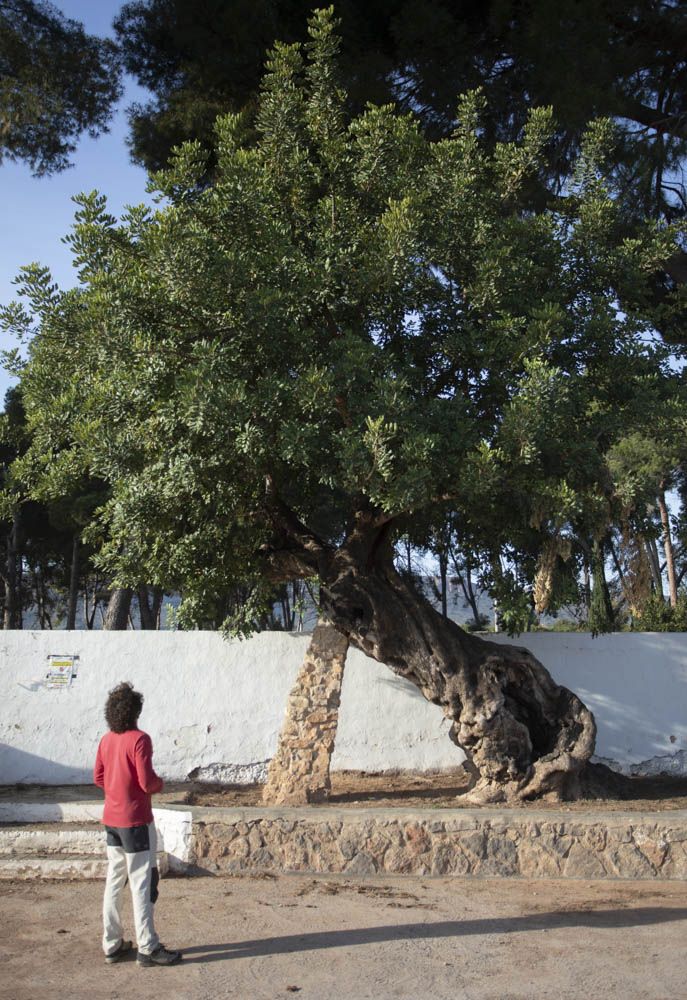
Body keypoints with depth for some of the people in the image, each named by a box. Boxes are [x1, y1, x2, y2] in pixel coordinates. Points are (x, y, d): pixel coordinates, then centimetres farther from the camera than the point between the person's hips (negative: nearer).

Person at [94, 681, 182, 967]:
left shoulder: (107, 740, 5)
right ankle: (147, 948, 4)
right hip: (135, 821, -7)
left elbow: (98, 778, 11)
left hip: (111, 820, 7)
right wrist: (160, 783, 1)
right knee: (142, 884, -1)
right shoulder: (139, 739, -17)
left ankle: (112, 945, 20)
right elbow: (147, 782, -19)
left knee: (114, 882, 13)